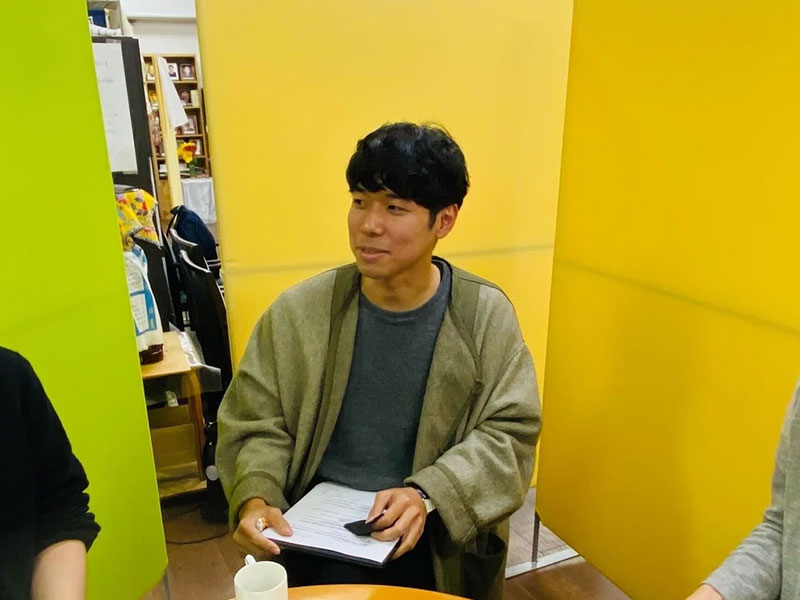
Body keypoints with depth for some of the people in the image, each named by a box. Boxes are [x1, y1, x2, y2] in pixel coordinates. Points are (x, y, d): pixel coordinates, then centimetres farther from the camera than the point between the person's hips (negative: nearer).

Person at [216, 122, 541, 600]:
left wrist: (427, 495, -20)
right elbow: (258, 425, 1)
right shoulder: (298, 312, -5)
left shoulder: (486, 315, -7)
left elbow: (508, 431, -6)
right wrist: (255, 499, -17)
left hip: (440, 531, 1)